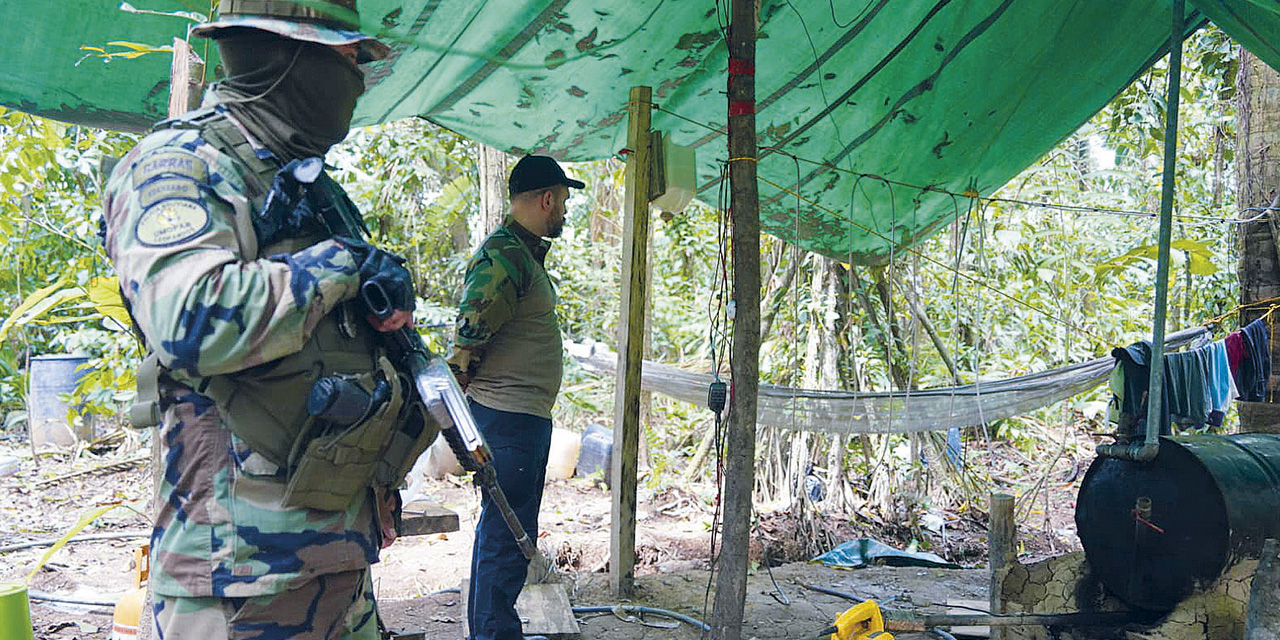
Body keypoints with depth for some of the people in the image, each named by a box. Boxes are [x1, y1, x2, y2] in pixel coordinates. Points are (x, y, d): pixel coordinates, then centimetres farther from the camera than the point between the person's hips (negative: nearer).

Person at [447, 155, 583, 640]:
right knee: (506, 539, -4)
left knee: (502, 532, 19)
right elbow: (465, 342, -21)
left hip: (526, 417, 11)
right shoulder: (502, 255, -16)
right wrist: (466, 431, -17)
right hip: (510, 417, -11)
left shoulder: (522, 252, 17)